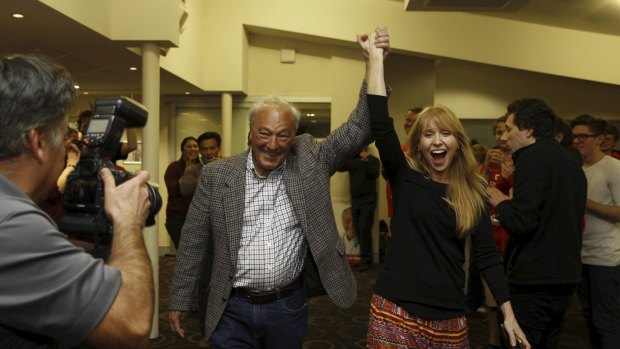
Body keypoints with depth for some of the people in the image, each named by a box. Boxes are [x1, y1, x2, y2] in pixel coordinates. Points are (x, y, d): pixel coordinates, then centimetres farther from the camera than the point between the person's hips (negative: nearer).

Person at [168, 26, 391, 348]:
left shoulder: (310, 160, -5)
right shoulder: (217, 175, -6)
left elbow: (359, 129, -9)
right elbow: (193, 243, 0)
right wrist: (180, 301, 3)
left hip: (290, 306, 2)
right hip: (233, 310, -1)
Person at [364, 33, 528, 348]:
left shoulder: (473, 193, 1)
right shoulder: (404, 177, -4)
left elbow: (487, 255, 3)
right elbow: (379, 124, -18)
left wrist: (508, 313, 0)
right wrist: (376, 57, -17)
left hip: (448, 316, 2)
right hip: (395, 309, -2)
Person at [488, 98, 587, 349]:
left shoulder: (532, 158, -14)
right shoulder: (571, 162, 13)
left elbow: (520, 222, -22)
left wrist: (500, 202, -3)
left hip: (532, 282, -9)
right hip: (565, 278, 9)